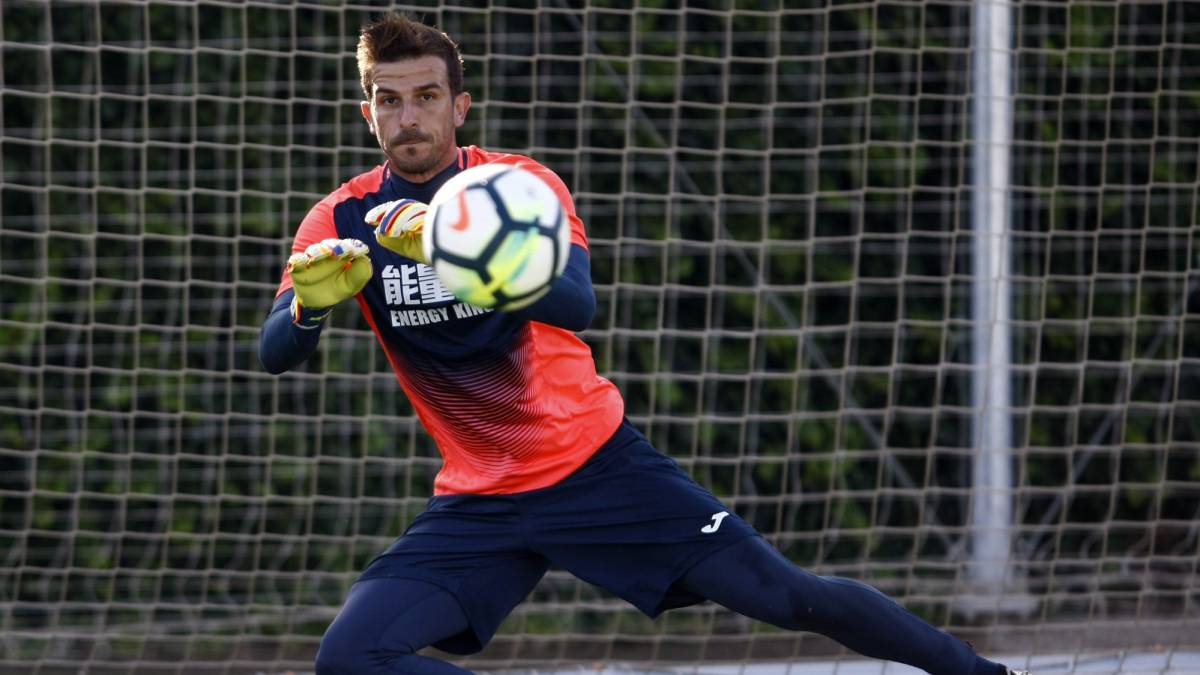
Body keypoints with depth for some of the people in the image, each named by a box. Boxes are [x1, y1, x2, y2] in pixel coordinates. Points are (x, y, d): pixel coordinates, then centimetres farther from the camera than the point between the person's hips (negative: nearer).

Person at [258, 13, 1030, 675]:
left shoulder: (518, 183, -10)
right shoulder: (344, 221, -4)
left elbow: (575, 304, -29)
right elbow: (275, 354, -15)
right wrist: (311, 302, -39)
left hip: (598, 463, -2)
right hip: (481, 504, 2)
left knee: (787, 596, -5)